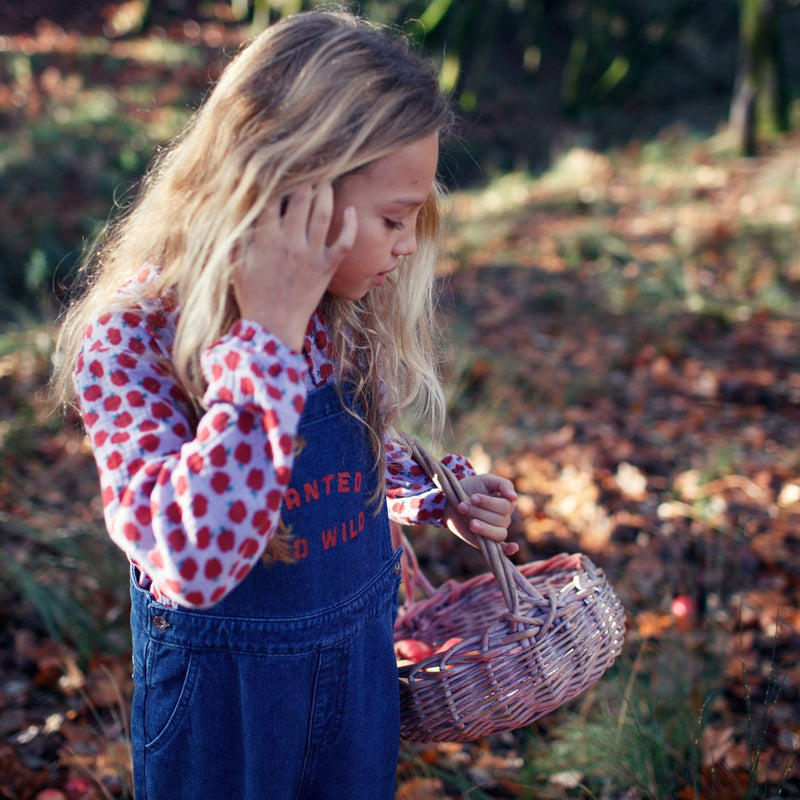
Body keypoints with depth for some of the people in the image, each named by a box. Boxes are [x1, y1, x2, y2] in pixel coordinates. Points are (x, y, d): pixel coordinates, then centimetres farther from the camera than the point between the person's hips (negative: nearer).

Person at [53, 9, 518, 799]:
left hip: (363, 647, 5)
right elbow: (194, 564, -39)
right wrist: (268, 338, -40)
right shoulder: (128, 339, -26)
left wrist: (437, 498, -5)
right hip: (224, 684, -5)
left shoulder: (354, 306, -10)